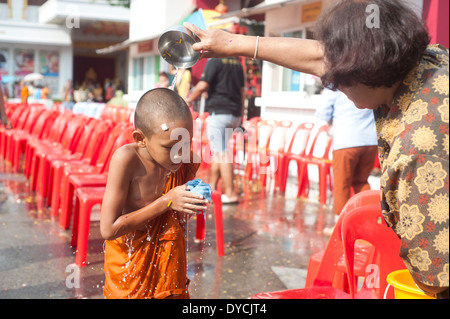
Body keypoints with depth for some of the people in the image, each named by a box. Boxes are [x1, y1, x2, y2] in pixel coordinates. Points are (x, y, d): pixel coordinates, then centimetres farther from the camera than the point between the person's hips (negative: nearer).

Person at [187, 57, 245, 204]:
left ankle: (230, 193, -8)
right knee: (217, 151, 17)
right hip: (234, 114, 8)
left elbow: (202, 86, -14)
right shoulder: (237, 63, 15)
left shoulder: (214, 61, -7)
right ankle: (212, 187, 24)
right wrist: (240, 116, 21)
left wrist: (188, 100, 2)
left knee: (222, 153, -6)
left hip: (218, 112, -8)